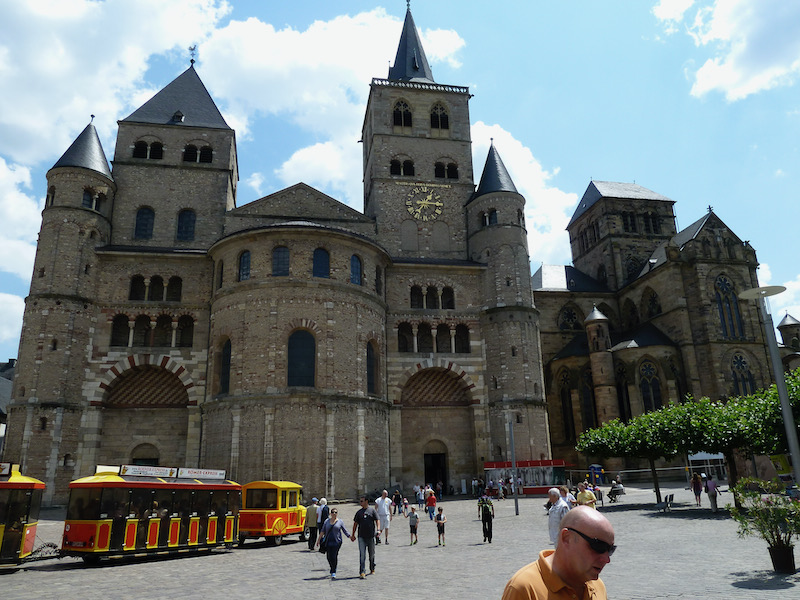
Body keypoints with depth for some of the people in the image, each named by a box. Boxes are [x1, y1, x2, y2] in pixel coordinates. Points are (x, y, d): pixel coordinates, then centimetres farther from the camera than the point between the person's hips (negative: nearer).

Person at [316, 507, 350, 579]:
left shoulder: (340, 521, 3)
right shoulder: (327, 521, 9)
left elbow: (345, 531, 3)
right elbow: (323, 531, 11)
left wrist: (350, 537, -8)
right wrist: (319, 539, 7)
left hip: (336, 542, -3)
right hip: (328, 541, 3)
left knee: (334, 556, -9)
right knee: (329, 557, 4)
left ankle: (333, 572, 0)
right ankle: (333, 570, 29)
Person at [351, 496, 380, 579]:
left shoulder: (372, 510, 0)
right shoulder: (359, 512, 8)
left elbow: (377, 521, -3)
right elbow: (355, 523, 13)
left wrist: (378, 530, -18)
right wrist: (353, 534, 12)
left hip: (371, 536, -1)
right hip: (361, 536, 1)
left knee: (372, 554, 12)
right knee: (362, 554, -7)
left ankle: (372, 569, 30)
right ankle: (362, 572, -7)